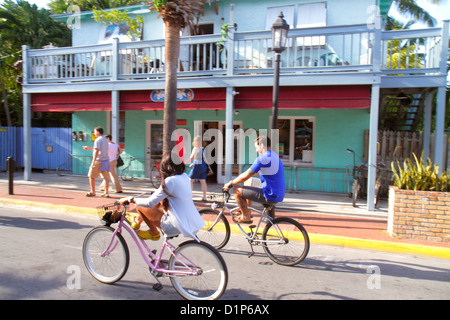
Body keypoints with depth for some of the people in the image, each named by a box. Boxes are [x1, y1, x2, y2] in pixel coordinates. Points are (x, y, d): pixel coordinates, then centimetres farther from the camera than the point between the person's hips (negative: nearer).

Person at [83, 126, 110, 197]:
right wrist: (89, 148, 36)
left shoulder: (97, 140, -10)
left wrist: (93, 162, -22)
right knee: (105, 177, 4)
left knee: (91, 176, 6)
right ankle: (106, 192, 1)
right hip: (106, 160, 8)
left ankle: (92, 192, 12)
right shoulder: (105, 140, 17)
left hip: (98, 160, -8)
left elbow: (96, 151, -19)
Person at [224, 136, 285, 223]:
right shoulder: (273, 155, 13)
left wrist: (230, 184, -4)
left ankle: (246, 217, 6)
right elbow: (255, 172, 24)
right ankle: (247, 211, 35)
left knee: (237, 191, -6)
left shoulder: (263, 158, -18)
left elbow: (245, 176, -17)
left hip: (270, 196, -10)